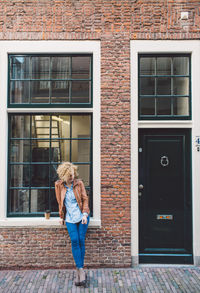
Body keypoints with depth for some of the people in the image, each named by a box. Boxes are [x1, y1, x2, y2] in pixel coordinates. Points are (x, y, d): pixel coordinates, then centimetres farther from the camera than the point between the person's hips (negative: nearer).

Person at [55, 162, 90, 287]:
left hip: (82, 215, 0)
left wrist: (85, 214, -12)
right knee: (74, 241, -11)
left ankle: (79, 270, 9)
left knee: (81, 240, -4)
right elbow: (60, 202, 9)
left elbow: (85, 199, -1)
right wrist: (62, 217, 13)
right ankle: (81, 270, -6)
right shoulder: (59, 185, -2)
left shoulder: (79, 183, -5)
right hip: (69, 217, 1)